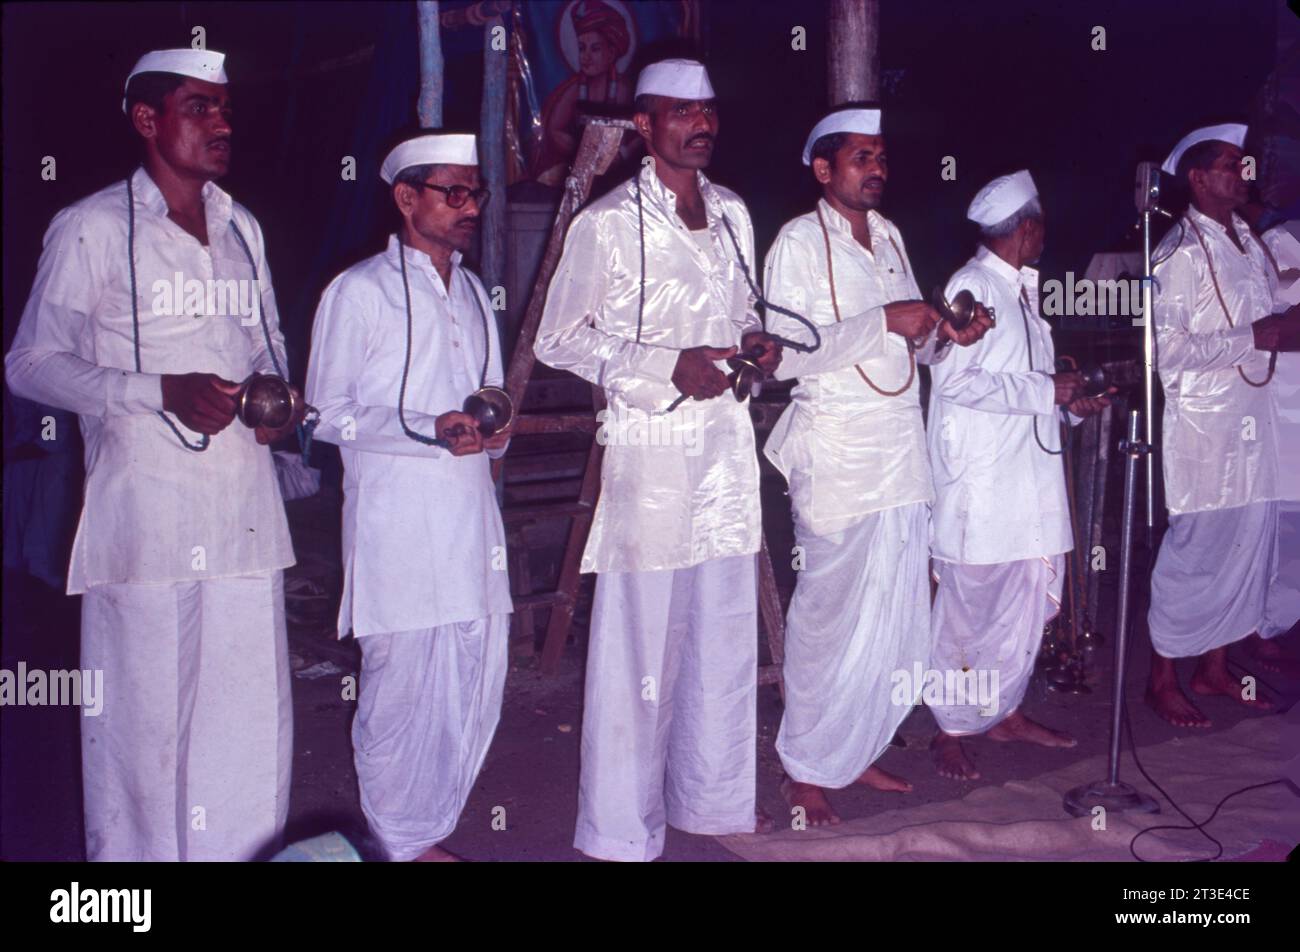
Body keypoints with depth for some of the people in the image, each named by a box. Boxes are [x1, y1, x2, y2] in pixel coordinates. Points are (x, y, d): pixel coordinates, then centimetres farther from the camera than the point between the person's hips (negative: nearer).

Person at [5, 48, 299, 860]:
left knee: (253, 700, 6)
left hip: (245, 501, 5)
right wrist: (161, 391, -15)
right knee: (143, 708, -1)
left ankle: (249, 851, 20)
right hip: (143, 507, -5)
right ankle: (135, 856, 16)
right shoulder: (92, 229, -1)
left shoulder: (243, 229, 17)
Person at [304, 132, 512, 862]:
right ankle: (398, 843, 16)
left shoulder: (472, 291, 20)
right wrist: (430, 431, -17)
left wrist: (494, 429, 5)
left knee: (479, 680, 7)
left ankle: (432, 830, 24)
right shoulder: (359, 292, -2)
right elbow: (329, 412, -6)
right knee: (401, 685, -2)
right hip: (397, 521, -6)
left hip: (471, 513, 7)